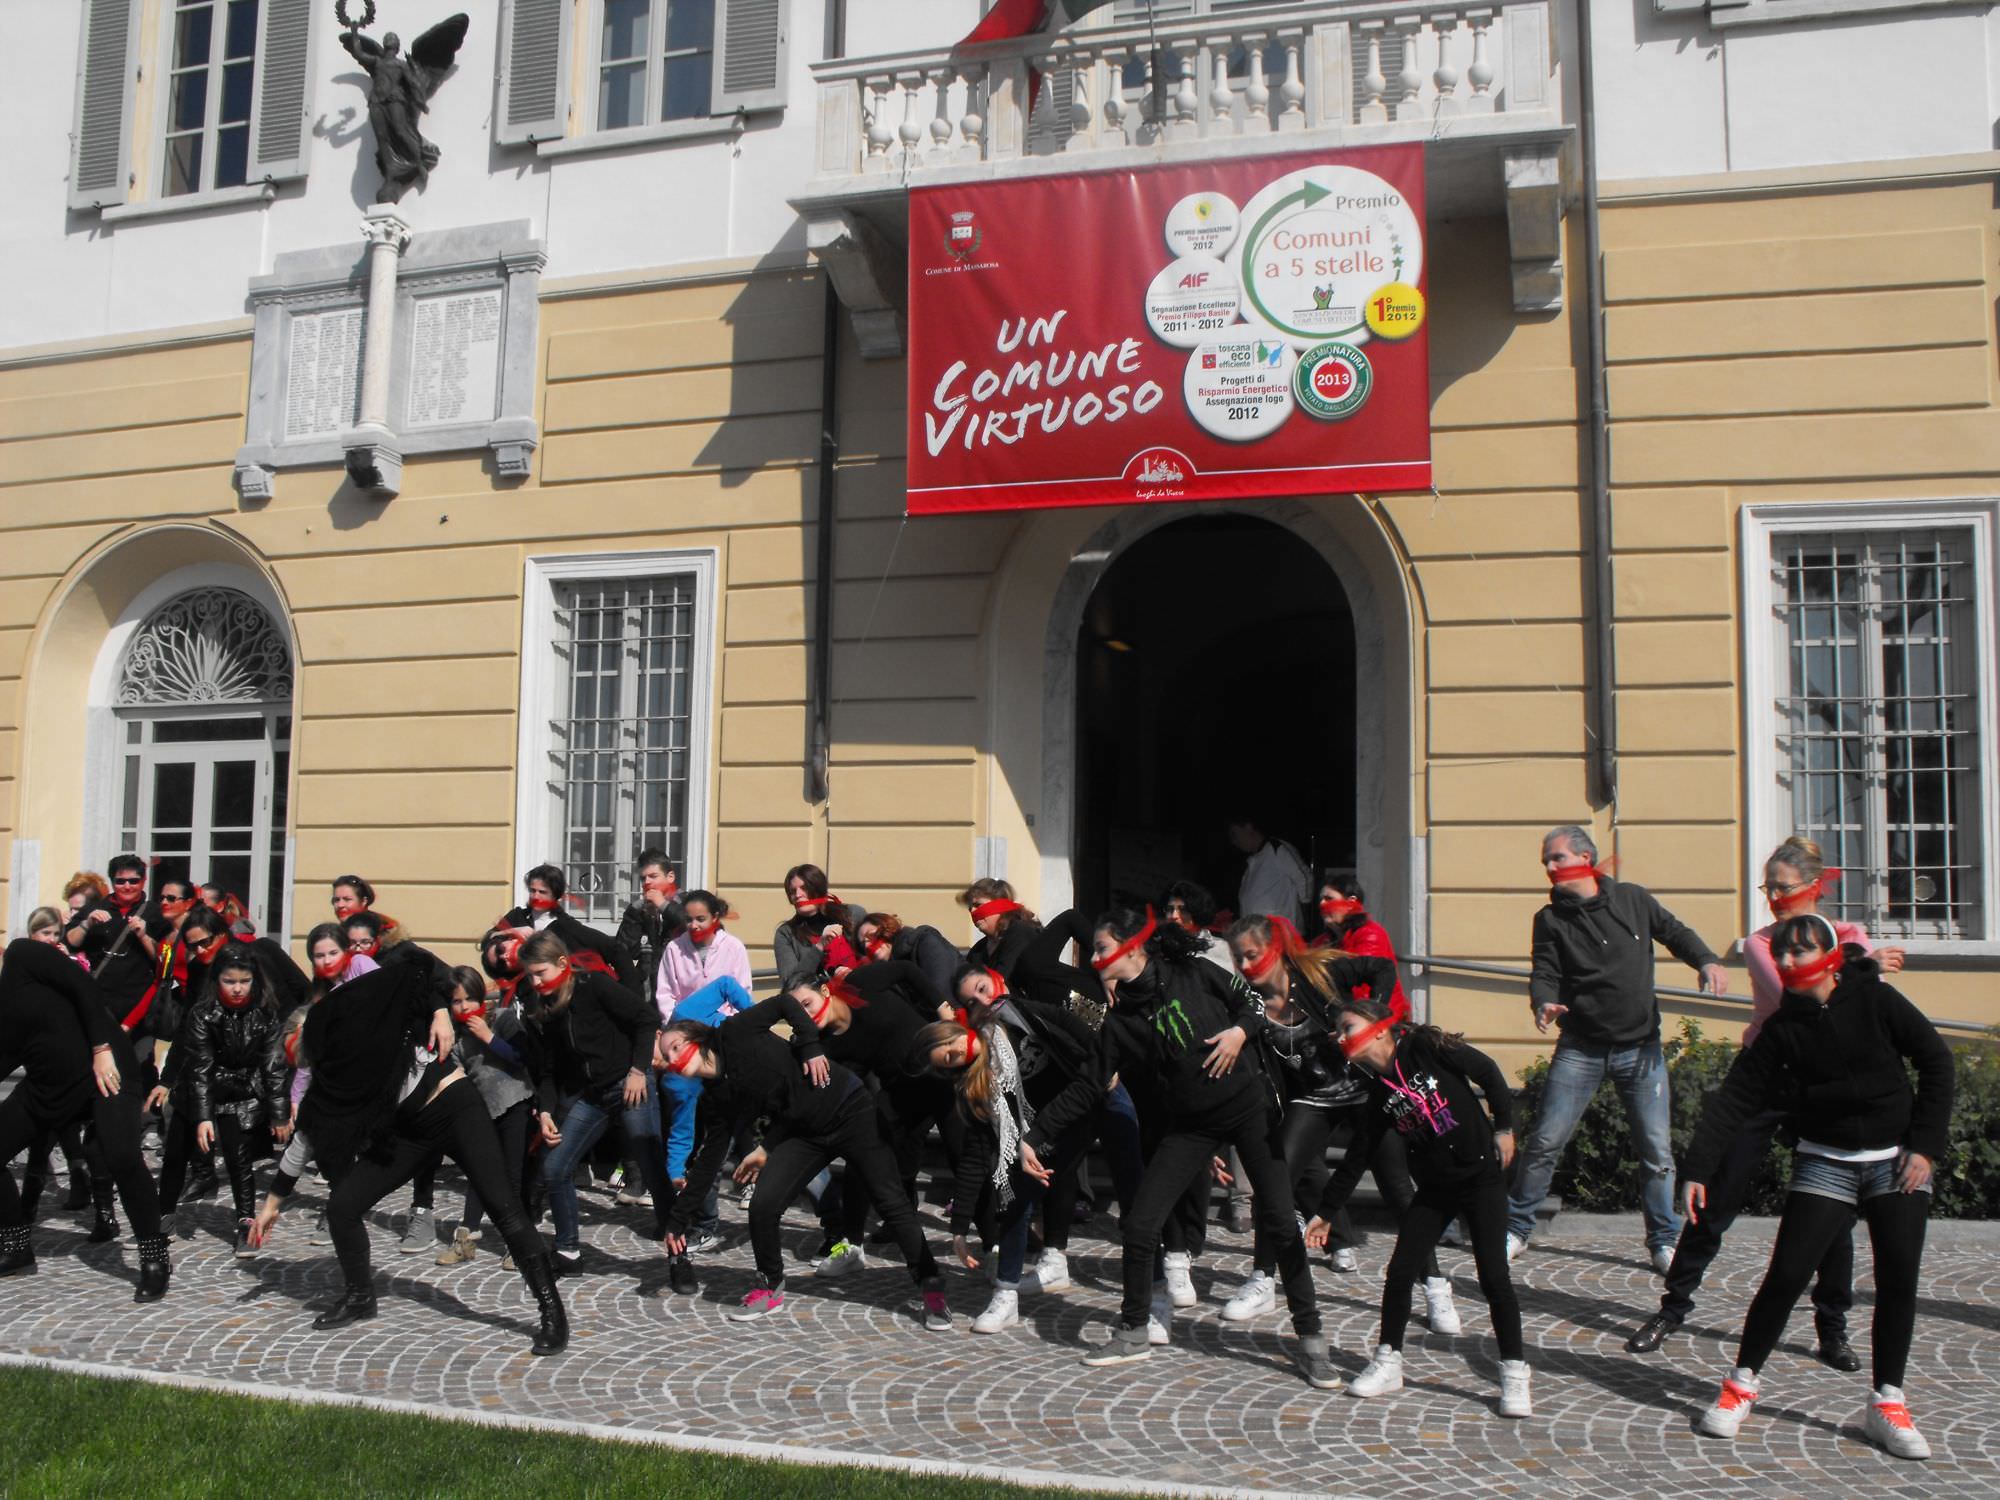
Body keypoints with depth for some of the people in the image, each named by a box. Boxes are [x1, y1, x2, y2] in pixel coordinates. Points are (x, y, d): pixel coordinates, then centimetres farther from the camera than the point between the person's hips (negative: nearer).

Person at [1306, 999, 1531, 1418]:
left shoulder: (1424, 1047, -13)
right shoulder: (1378, 1093, 1)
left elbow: (1487, 1072, -4)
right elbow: (1358, 1158, 7)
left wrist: (1504, 1126, -4)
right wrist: (1326, 1212, 8)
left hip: (1481, 1178, -5)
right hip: (1433, 1188, 5)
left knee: (1493, 1277, -6)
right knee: (1399, 1273, 0)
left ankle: (1515, 1374, 8)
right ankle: (1388, 1362, 17)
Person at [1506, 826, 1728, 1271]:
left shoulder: (1633, 899, 3)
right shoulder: (1551, 919, 0)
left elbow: (1676, 933, 13)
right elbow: (1545, 973, -5)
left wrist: (1706, 961, -6)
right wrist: (1544, 1003, -27)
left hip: (1642, 1048, 1)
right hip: (1580, 1048, -1)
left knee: (1656, 1150, 4)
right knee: (1545, 1142, -4)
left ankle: (1664, 1241, 20)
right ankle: (1516, 1228, 10)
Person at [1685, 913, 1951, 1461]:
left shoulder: (1875, 1000, -7)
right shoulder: (1783, 1029, -4)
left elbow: (1935, 1059, -2)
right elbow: (1736, 1099, -6)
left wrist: (1925, 1144, -6)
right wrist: (1698, 1168, -14)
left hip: (1897, 1159, 0)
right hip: (1825, 1163, 0)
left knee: (1898, 1280, -3)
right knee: (1786, 1275, -6)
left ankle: (1887, 1403, 12)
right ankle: (1743, 1383, 9)